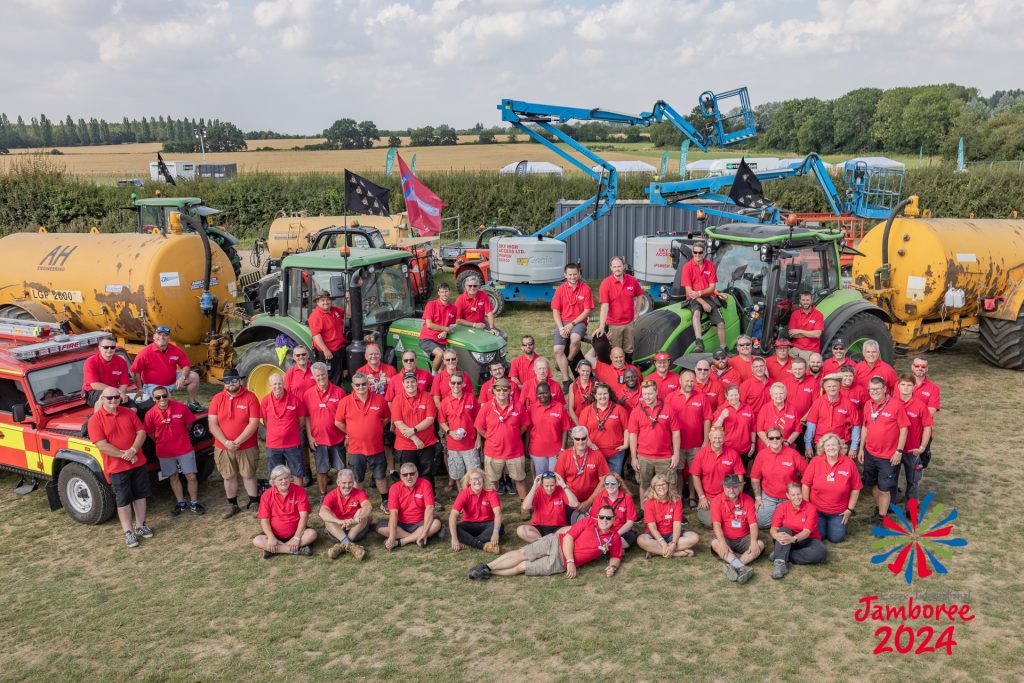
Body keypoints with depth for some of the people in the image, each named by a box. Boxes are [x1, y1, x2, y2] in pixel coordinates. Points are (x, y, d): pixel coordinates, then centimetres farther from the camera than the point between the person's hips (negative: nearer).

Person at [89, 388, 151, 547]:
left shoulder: (129, 413, 3)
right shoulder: (95, 420, -10)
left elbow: (141, 432, -1)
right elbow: (102, 445, -16)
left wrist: (133, 450, -17)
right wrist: (124, 456, -19)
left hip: (138, 463, 4)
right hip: (116, 467, -4)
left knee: (140, 495, 13)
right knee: (123, 500, 3)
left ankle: (140, 525, 27)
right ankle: (128, 532, 13)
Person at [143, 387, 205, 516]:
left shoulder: (181, 407, -13)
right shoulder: (150, 414, -12)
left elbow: (189, 424, 2)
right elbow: (150, 433, 3)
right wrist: (161, 442, 11)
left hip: (185, 449, -1)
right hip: (165, 452, 1)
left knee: (191, 477, 3)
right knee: (173, 478, 14)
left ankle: (194, 503, 20)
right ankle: (181, 503, 30)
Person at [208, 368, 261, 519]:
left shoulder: (250, 397, -8)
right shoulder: (217, 399, 0)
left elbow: (254, 423, -14)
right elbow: (213, 425, -5)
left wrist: (238, 441, -19)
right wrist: (226, 442, -17)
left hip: (247, 447, -2)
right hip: (223, 448, 3)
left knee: (249, 475, 8)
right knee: (229, 477, 12)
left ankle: (254, 503, 22)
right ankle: (232, 505, 26)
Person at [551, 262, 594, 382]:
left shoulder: (585, 289, -1)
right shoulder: (560, 289, 4)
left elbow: (587, 311, -4)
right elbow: (555, 311, 4)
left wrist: (572, 324, -12)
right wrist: (561, 328, -11)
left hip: (579, 322, -2)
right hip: (562, 322, 2)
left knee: (575, 339, -36)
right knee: (558, 349, -17)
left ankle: (568, 361, -7)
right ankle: (566, 379, -10)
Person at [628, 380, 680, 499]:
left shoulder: (667, 409, -2)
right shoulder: (636, 411, -1)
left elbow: (675, 433, 2)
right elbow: (633, 435, 1)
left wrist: (676, 454, -1)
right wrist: (633, 458, -1)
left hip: (666, 458, 0)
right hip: (643, 458, 0)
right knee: (644, 486, 12)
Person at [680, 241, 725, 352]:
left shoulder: (711, 266, 4)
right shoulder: (687, 266, -5)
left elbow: (712, 287, 1)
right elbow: (689, 290, -9)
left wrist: (699, 293, -17)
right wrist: (703, 302, -17)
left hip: (709, 297, 3)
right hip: (694, 298, -3)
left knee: (721, 323, -12)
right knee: (696, 312, -37)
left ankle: (723, 349, 4)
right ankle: (699, 343, -50)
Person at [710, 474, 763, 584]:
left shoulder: (747, 500, 1)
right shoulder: (717, 501, -5)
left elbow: (753, 524, -7)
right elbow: (716, 524, -15)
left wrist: (753, 542, -25)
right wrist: (722, 542, -33)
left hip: (743, 538, 2)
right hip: (725, 538, -2)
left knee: (760, 544, -26)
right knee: (715, 543, -33)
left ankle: (732, 566, -41)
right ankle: (742, 568, -49)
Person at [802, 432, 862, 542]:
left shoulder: (849, 463, -10)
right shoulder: (815, 461, -10)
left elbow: (855, 489, -2)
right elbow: (806, 485, -4)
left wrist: (850, 509, -1)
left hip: (839, 512, 0)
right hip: (816, 509, 0)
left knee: (836, 538, -5)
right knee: (817, 536, -8)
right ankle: (822, 523, 26)